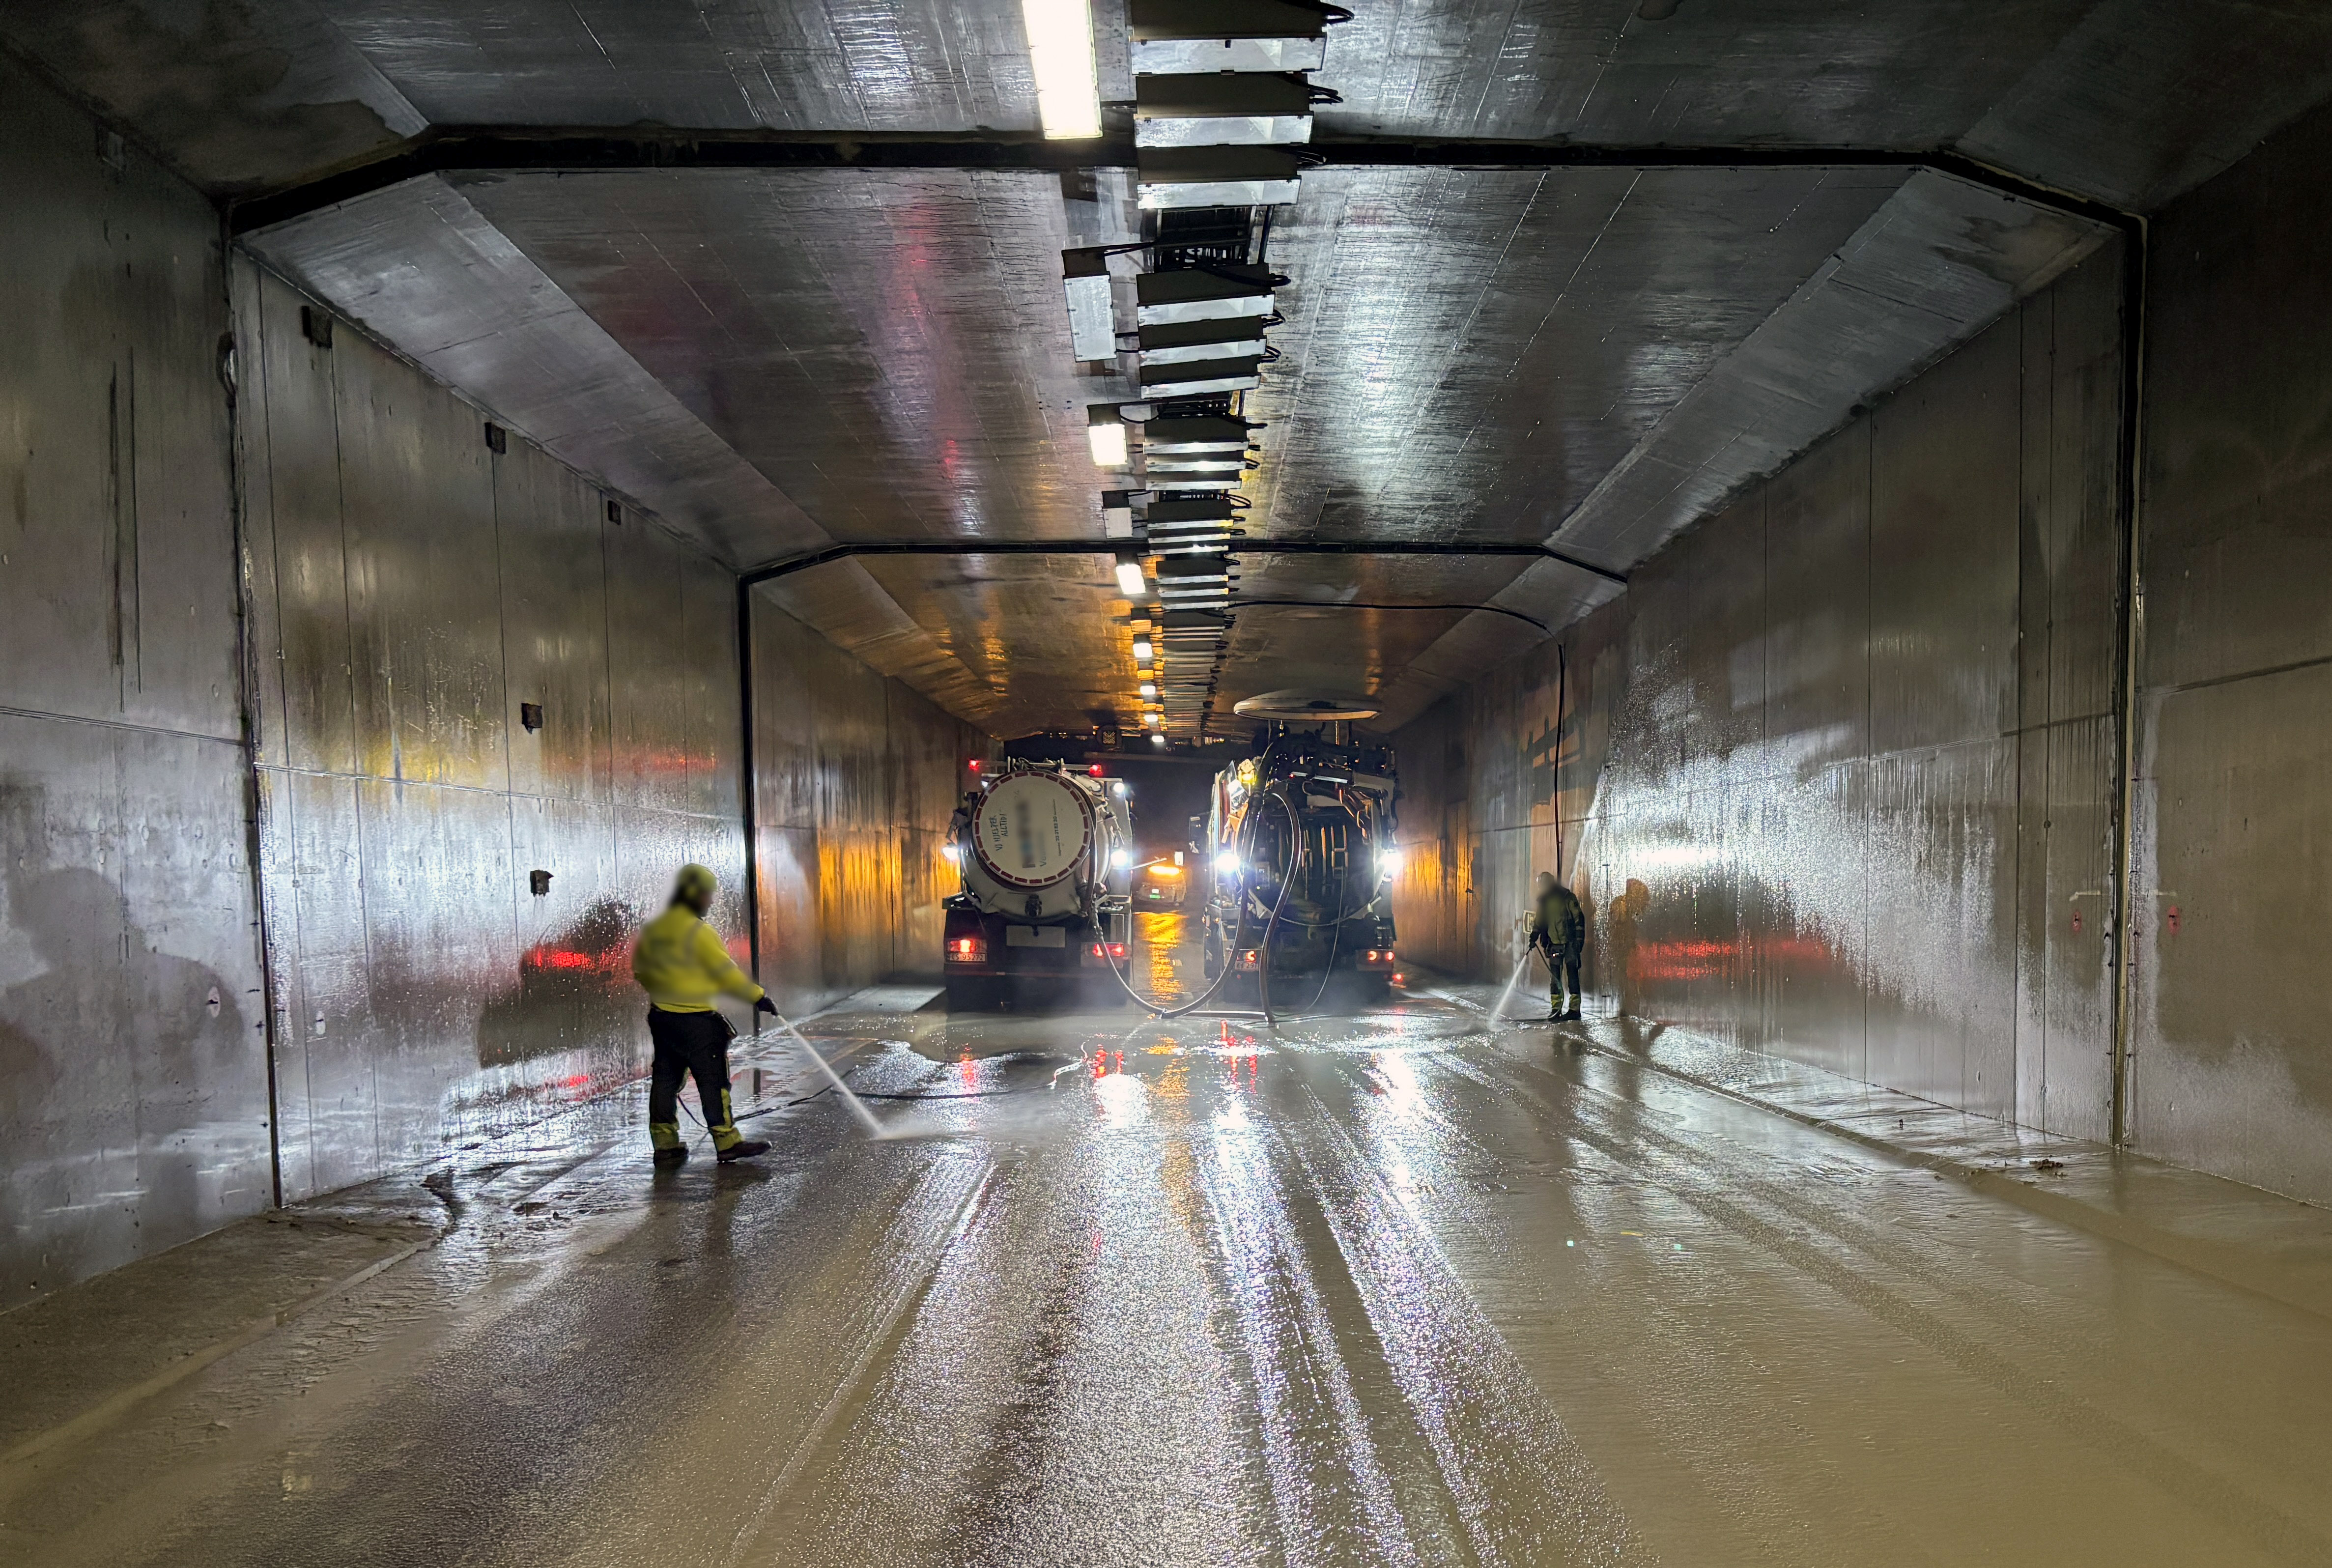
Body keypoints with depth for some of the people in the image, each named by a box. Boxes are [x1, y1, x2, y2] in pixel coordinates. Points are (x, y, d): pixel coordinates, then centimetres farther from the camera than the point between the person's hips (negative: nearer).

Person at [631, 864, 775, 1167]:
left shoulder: (652, 930, 8)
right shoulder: (700, 933, -15)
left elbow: (641, 972, 16)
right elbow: (726, 973, -15)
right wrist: (758, 997, -8)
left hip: (660, 1017, 8)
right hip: (696, 1021, -8)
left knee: (665, 1079, 12)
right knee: (713, 1079, -1)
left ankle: (665, 1145, 15)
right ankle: (727, 1142, 3)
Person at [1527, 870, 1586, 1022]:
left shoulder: (1567, 897, -5)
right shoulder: (1543, 901, 11)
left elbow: (1579, 918, -5)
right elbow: (1538, 921, 20)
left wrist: (1579, 939, -10)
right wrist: (1534, 937, 6)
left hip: (1570, 943, -5)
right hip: (1554, 945, 5)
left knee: (1572, 975, -3)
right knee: (1555, 977, 4)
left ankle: (1574, 1009, 0)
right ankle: (1556, 1008, 7)